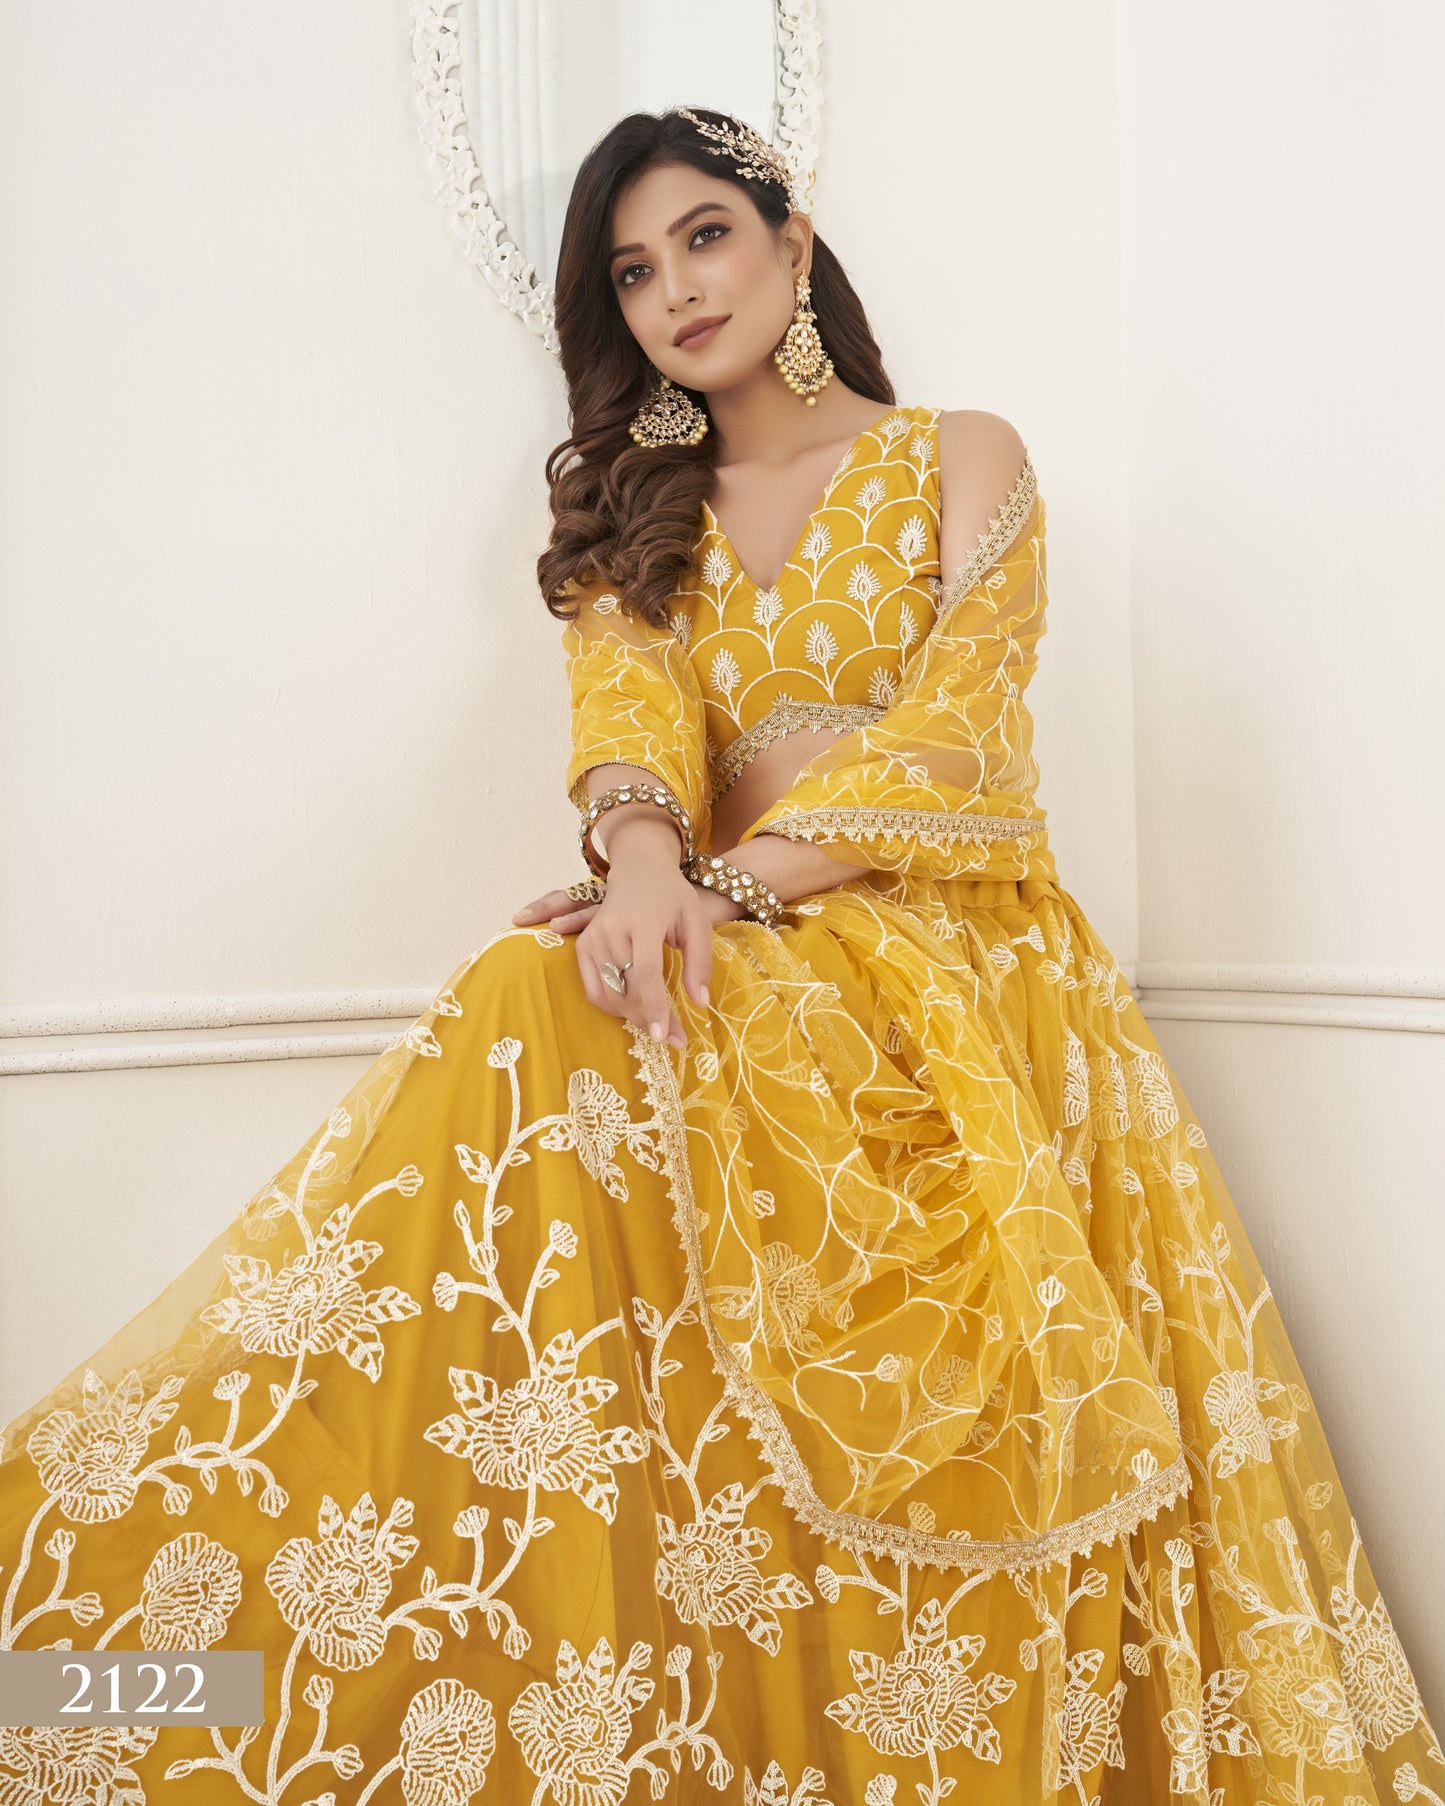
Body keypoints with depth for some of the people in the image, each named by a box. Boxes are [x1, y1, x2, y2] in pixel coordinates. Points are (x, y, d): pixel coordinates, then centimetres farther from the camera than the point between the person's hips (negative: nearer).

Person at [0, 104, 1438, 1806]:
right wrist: (644, 857, -25)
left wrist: (734, 876, -18)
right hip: (727, 956, 3)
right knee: (545, 1015, -31)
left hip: (949, 959, -2)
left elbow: (955, 735, -4)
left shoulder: (962, 458, 11)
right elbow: (625, 688, -1)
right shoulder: (637, 504, 20)